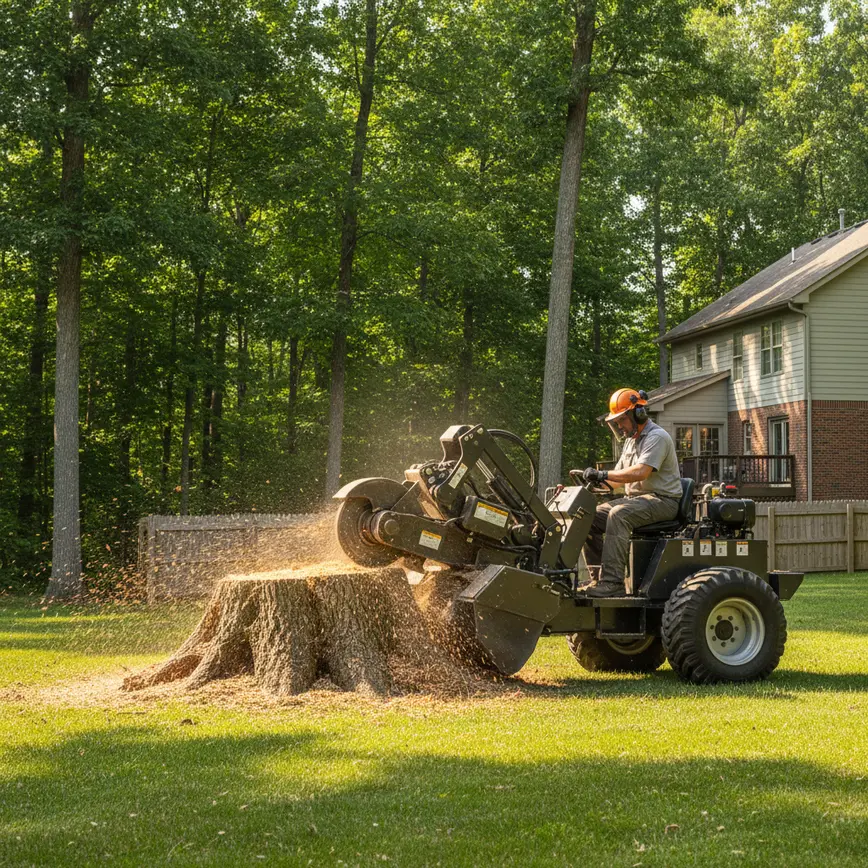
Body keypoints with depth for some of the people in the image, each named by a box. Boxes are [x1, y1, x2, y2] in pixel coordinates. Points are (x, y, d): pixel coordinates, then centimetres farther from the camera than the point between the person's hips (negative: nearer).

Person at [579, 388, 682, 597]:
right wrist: (597, 481, -1)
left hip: (662, 500, -10)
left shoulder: (657, 437, -11)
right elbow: (619, 477, 19)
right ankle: (599, 578, -9)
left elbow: (640, 472, -26)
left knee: (619, 515, -35)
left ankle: (612, 582, -39)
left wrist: (603, 475, -27)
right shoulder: (631, 440, 20)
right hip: (634, 497, 10)